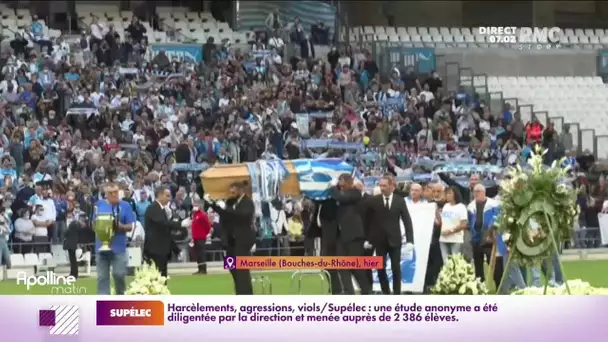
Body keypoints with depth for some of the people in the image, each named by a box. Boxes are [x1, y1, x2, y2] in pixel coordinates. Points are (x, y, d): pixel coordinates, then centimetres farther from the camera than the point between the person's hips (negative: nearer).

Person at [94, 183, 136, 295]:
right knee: (102, 277, 3)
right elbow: (94, 223, 13)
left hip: (118, 247, -2)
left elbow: (131, 226, 0)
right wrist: (98, 225, -10)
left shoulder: (125, 206, 0)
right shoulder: (99, 205, 7)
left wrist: (120, 226, -19)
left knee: (119, 274, -3)